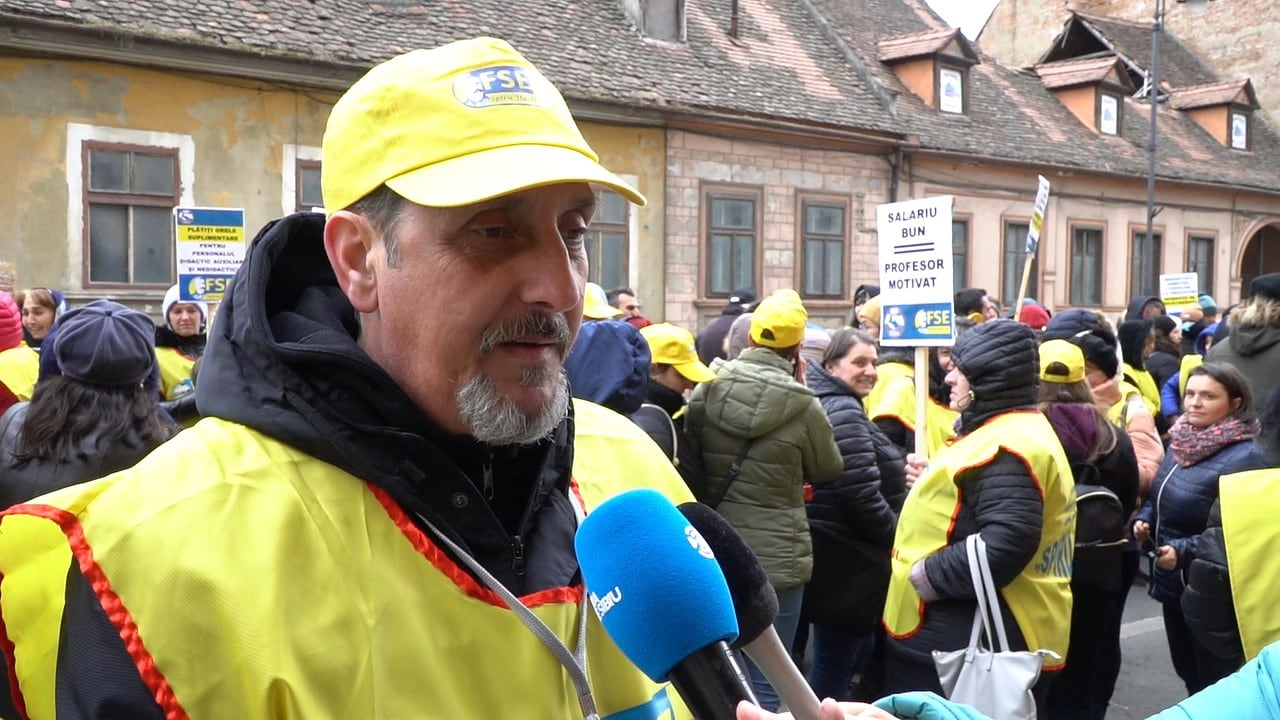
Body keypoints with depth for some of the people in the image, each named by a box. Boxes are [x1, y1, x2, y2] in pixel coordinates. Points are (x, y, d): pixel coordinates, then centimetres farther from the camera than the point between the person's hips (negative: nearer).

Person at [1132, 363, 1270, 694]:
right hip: (1172, 581, 8)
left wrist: (1183, 551, -28)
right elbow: (1159, 496, 19)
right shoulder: (1181, 442, 5)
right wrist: (1144, 519, -1)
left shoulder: (1245, 458, -20)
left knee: (1214, 686, 5)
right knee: (1187, 671, 23)